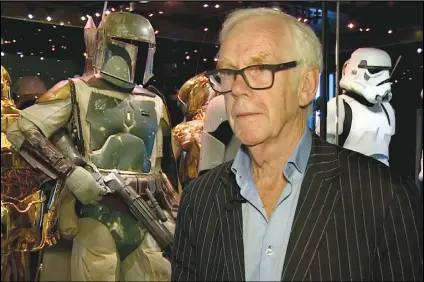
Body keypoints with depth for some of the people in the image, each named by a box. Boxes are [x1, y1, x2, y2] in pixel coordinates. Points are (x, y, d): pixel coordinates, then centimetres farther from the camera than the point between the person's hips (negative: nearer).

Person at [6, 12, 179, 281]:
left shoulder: (155, 104, 15)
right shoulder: (77, 91, 1)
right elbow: (20, 131, -6)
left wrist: (175, 214, 16)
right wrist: (71, 173, -17)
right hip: (96, 215, -4)